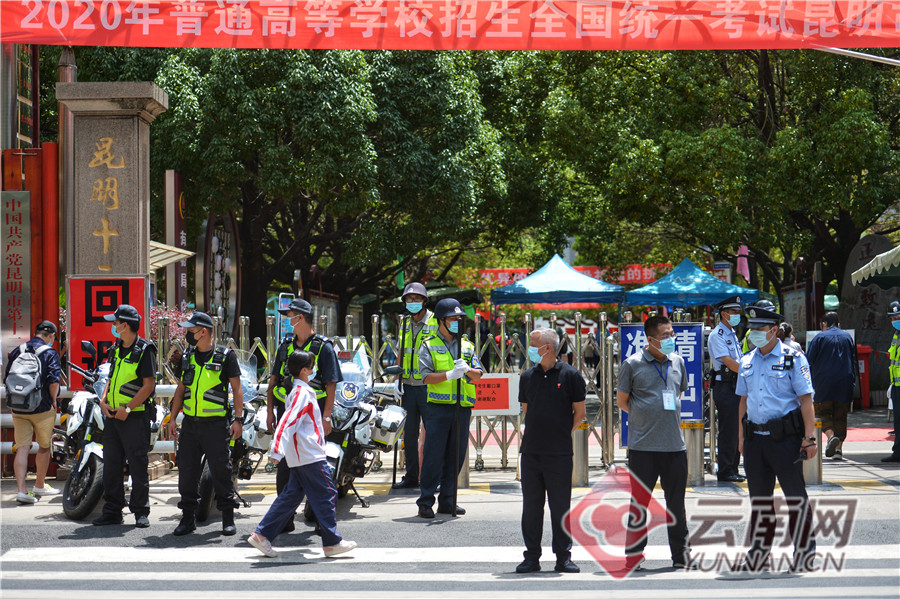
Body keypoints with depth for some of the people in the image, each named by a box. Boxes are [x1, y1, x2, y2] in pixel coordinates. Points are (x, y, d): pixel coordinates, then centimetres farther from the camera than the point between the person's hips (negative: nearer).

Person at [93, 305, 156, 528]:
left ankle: (141, 511, 3)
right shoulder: (116, 349, 14)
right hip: (113, 415, 8)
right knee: (111, 463, 8)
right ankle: (112, 511, 13)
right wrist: (104, 400, 2)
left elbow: (149, 385, -14)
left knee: (138, 464, -3)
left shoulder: (144, 350, -10)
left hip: (135, 417, -8)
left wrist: (127, 408, -18)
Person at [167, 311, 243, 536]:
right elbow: (181, 389, 19)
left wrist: (238, 419, -9)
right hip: (190, 423, 5)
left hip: (216, 424, -5)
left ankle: (228, 518, 7)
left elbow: (236, 389, -1)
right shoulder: (187, 357, 13)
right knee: (187, 470, 3)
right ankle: (188, 517, 12)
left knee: (221, 470, -2)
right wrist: (172, 418, 12)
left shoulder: (225, 356, -2)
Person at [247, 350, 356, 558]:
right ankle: (332, 542, -1)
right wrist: (277, 451, -30)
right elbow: (288, 422, -24)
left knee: (292, 496, 11)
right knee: (326, 494, -4)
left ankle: (262, 535, 9)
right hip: (310, 455, -10)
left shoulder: (299, 391, 16)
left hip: (299, 456, 10)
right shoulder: (303, 393, -15)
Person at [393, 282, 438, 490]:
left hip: (428, 387, -6)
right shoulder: (405, 323, 13)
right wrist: (398, 378, 11)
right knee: (409, 434, 9)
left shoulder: (435, 323, -5)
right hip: (408, 387, 6)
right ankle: (411, 476, 17)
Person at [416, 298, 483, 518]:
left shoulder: (467, 345, 15)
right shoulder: (429, 345, 2)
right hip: (438, 407, -4)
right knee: (433, 456, -5)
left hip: (462, 408, 4)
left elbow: (478, 374, 7)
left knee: (456, 456, 6)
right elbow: (427, 376, -9)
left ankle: (447, 501, 15)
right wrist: (450, 375, -22)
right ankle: (425, 501, 0)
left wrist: (467, 370, -15)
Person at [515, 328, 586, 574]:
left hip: (559, 453, -4)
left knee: (560, 506, 1)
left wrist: (564, 434, 4)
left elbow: (579, 412, 3)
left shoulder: (569, 375, -3)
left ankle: (563, 557, 9)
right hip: (531, 451, 4)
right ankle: (531, 557, 12)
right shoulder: (528, 377, 9)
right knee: (531, 506, 5)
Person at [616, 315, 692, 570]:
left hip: (675, 443, 4)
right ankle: (633, 555, 11)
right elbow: (621, 401, 3)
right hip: (643, 445, -4)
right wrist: (647, 418, 6)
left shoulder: (677, 362, 10)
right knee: (639, 503, 2)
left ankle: (681, 554, 18)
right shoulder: (633, 365, -4)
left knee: (676, 502, 9)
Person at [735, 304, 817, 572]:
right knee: (759, 497, 12)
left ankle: (804, 552, 8)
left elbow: (806, 399, -8)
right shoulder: (747, 361, 12)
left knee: (795, 495, -1)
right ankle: (759, 553, 20)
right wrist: (742, 435, 14)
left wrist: (809, 437, -13)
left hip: (785, 437, -6)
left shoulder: (793, 359, -5)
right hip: (755, 437, 6)